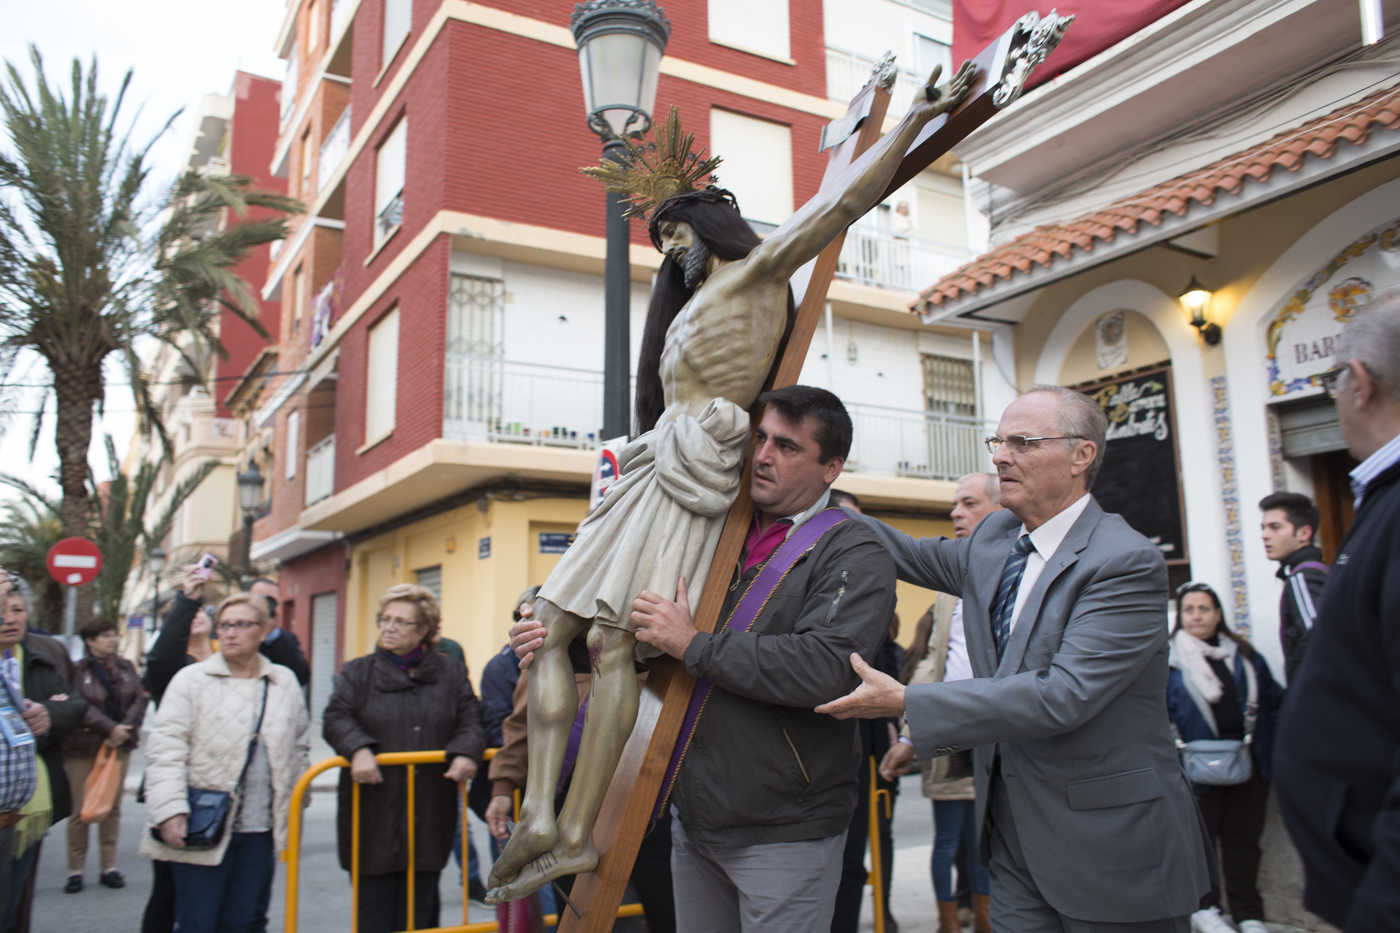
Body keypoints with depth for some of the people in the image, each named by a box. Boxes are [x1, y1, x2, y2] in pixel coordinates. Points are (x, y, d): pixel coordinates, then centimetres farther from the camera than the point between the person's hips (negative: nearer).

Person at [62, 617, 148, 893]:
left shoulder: (126, 667, 9)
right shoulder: (78, 670, -6)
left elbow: (140, 700, 1)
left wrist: (125, 730, -13)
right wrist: (110, 728, -21)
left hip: (119, 746, 4)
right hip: (83, 748, -4)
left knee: (113, 808, 8)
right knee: (81, 810, -1)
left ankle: (109, 868, 16)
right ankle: (75, 870, 11)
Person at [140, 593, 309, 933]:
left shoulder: (285, 683, 8)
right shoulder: (191, 680, -2)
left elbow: (300, 747, 16)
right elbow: (165, 751, -7)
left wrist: (294, 809, 13)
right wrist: (170, 811, -17)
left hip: (260, 830, 3)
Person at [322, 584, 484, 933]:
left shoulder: (451, 673, 9)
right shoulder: (357, 672, 6)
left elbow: (471, 722, 3)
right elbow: (336, 719, -7)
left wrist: (465, 753, -19)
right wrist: (359, 749, -26)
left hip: (430, 816, 1)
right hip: (373, 817, -1)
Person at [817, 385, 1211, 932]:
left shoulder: (1128, 563, -19)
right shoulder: (994, 539, 5)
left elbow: (1064, 695, -27)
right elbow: (919, 557, 21)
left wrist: (905, 702, -27)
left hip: (1110, 848, -6)